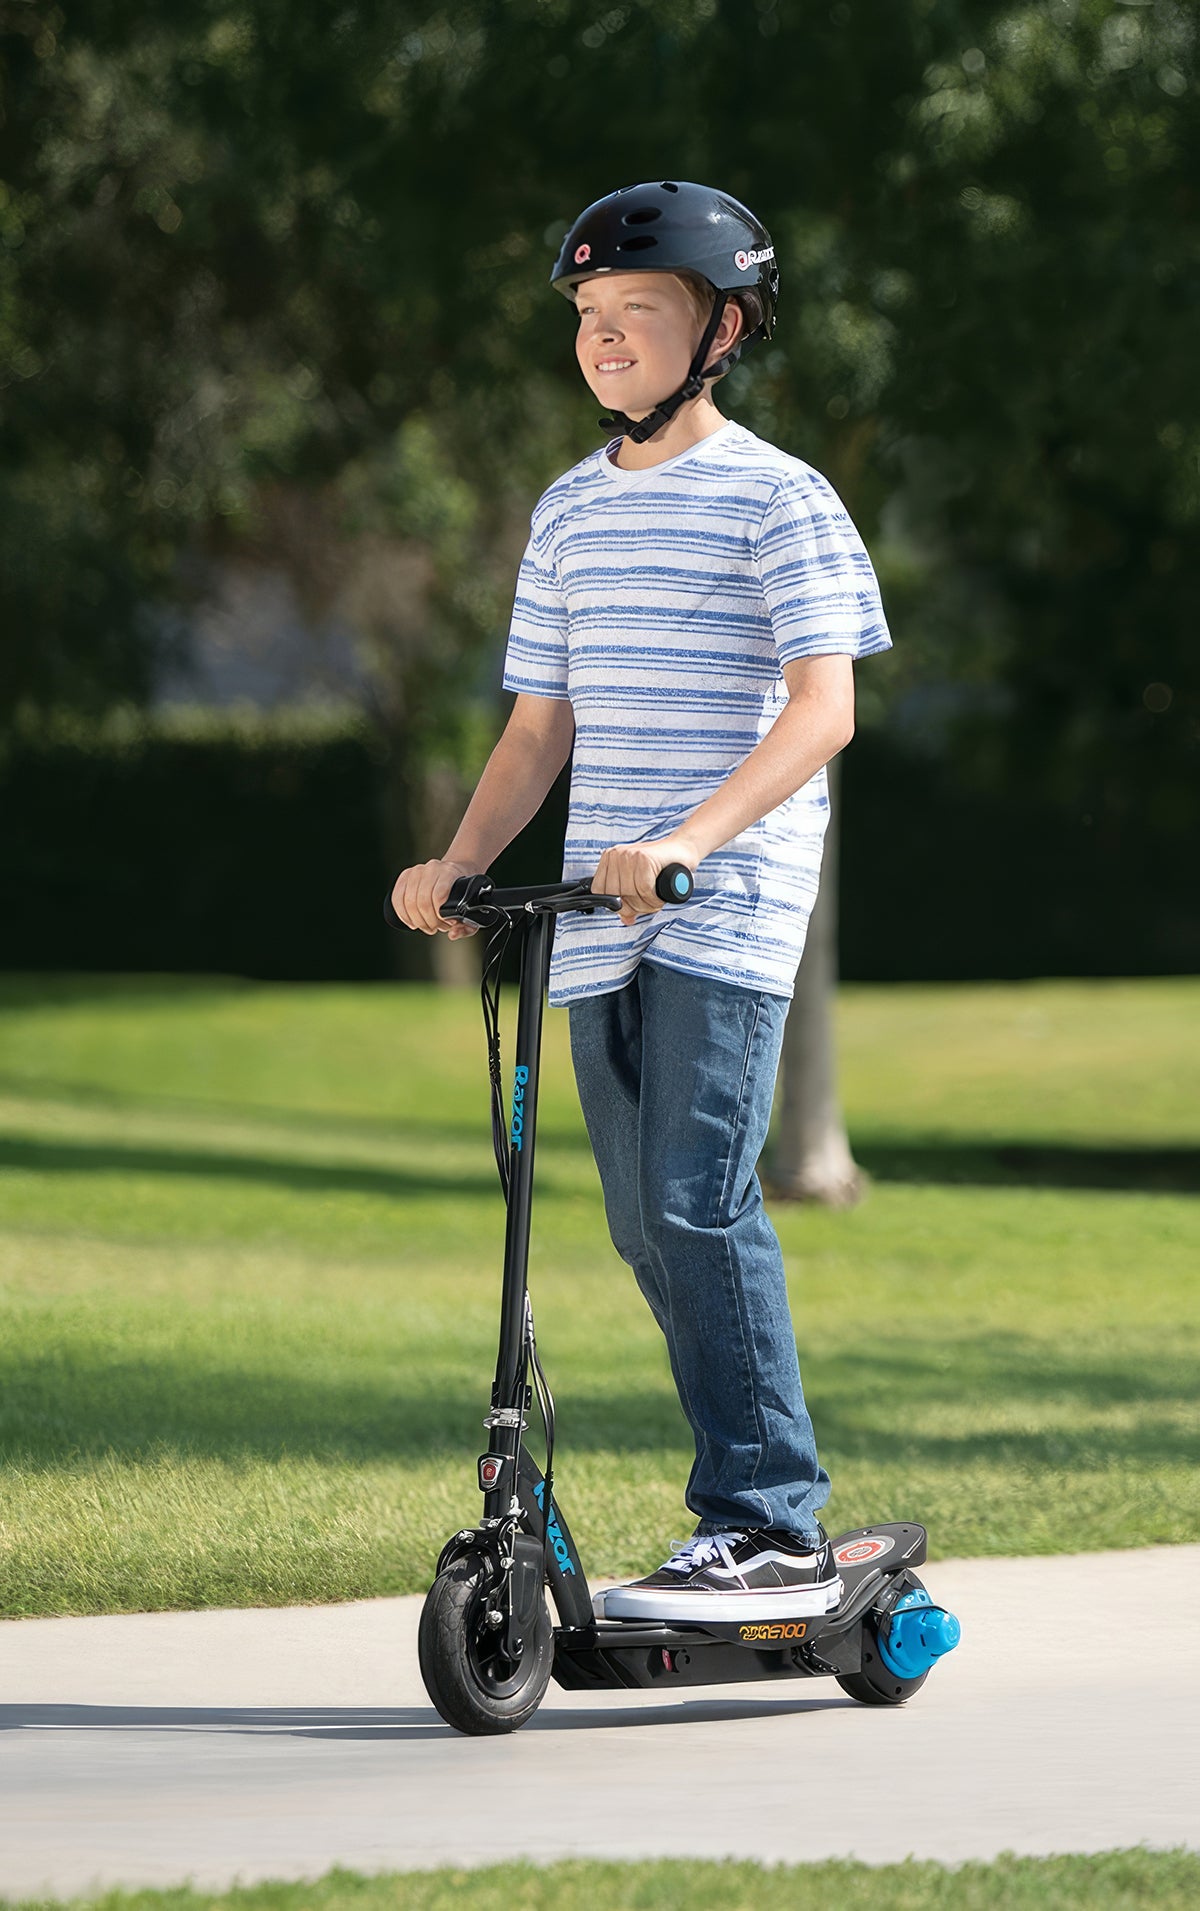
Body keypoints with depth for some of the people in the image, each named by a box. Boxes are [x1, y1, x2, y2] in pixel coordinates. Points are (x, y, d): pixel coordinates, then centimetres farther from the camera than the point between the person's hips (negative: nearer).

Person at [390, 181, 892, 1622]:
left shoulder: (779, 498, -4)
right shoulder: (570, 511, 17)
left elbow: (822, 707, -14)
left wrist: (688, 838, -26)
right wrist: (458, 863, 4)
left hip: (729, 907, -7)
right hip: (600, 918, 7)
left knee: (697, 1195, -17)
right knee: (644, 1226, 7)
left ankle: (768, 1532, -14)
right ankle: (763, 1517, 17)